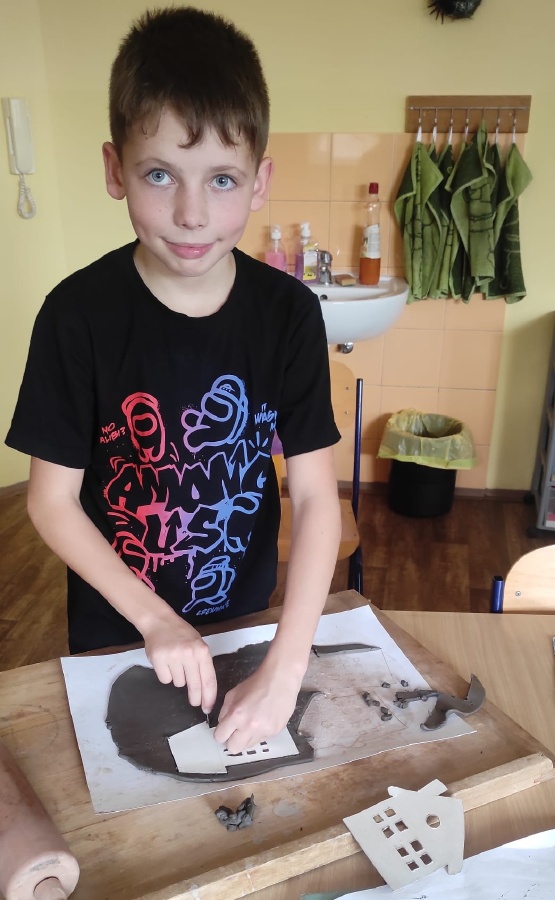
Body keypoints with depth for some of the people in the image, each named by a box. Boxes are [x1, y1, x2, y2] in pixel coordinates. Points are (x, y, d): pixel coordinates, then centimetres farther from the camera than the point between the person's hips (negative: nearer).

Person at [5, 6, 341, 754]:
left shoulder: (288, 312, -16)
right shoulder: (78, 315, -19)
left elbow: (316, 497, -17)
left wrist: (287, 663, -24)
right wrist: (154, 618, -18)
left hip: (246, 614, 2)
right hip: (117, 625, -1)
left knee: (243, 763, 27)